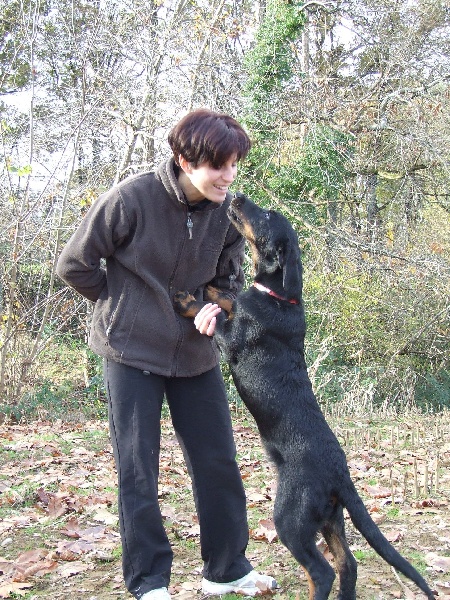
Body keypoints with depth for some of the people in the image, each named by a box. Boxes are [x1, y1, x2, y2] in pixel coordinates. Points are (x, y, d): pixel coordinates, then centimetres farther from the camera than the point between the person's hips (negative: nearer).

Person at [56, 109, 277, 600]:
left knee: (219, 463, 9)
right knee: (137, 472, 2)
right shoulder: (130, 199, -20)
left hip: (196, 356, 4)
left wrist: (215, 308, -14)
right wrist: (124, 307, -2)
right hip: (132, 353, -4)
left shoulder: (226, 210, -7)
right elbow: (74, 265, -9)